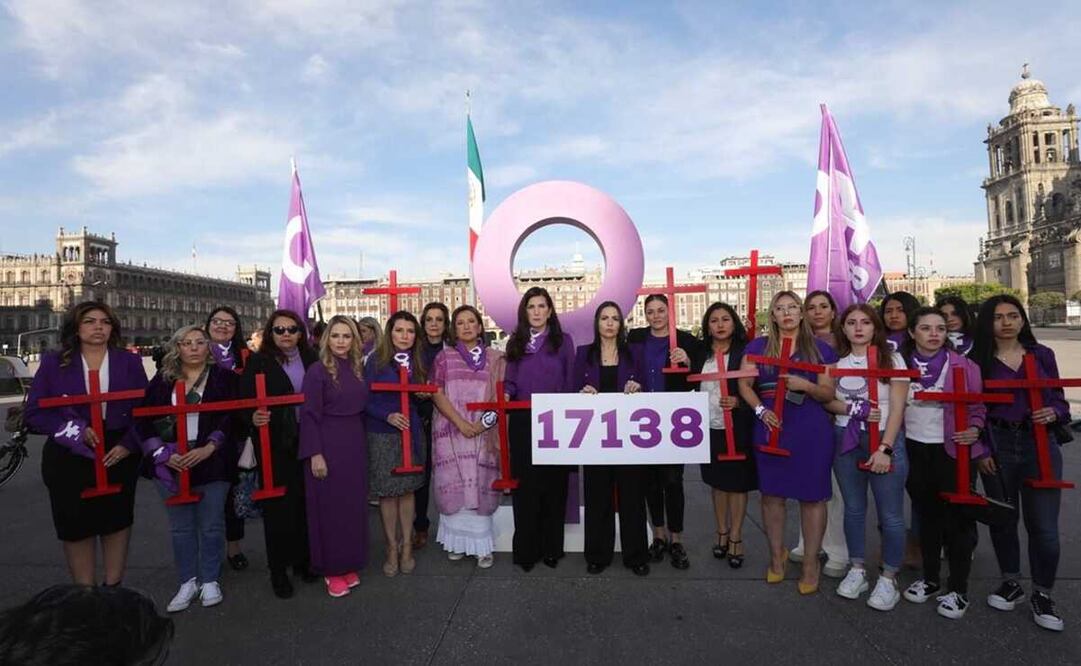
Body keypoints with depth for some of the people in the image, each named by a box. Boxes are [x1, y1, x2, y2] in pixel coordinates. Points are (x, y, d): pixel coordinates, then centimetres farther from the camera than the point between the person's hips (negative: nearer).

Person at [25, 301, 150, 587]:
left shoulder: (129, 362, 1)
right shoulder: (54, 363, 0)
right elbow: (34, 413, -2)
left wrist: (128, 445, -14)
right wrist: (76, 430, -16)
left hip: (119, 455, 1)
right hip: (70, 458, 0)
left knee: (117, 521, 12)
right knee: (76, 526, 7)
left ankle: (114, 589, 27)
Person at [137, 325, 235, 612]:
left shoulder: (223, 377, 0)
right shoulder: (162, 380, 7)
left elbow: (231, 417, -6)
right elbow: (145, 420, 4)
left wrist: (208, 449, -16)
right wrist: (164, 454, -8)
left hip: (211, 464, -2)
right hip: (172, 465, 2)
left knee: (211, 526, 7)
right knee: (180, 527, 12)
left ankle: (210, 581, 23)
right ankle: (187, 582, 27)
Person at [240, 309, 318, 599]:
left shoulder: (311, 358, 6)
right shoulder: (258, 362, -3)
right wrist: (253, 417, -26)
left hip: (307, 442, 3)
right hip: (275, 445, -3)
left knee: (305, 501, 9)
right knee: (277, 505, 5)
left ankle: (303, 559, 28)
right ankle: (278, 569, 20)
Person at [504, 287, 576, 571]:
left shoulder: (563, 341, 6)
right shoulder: (515, 343, 11)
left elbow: (570, 383, 4)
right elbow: (510, 380, 10)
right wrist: (504, 395, -11)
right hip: (522, 422, 1)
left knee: (554, 484, 4)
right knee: (524, 485, 3)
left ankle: (552, 548, 17)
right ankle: (526, 550, 14)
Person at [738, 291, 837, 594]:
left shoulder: (820, 348, 4)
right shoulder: (757, 346, 7)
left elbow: (829, 393, 2)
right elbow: (745, 384, 5)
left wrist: (806, 385, -17)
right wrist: (760, 409, -11)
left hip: (812, 432, -1)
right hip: (771, 429, 1)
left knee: (812, 495, 4)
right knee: (772, 493, 9)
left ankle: (811, 562, 19)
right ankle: (777, 554, 27)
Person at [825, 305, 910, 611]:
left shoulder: (892, 359, -2)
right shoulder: (837, 362, 8)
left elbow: (897, 409, -7)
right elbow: (826, 400, 5)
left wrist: (884, 448, -15)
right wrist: (854, 408, -14)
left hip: (884, 440, -3)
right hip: (846, 441, 3)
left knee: (890, 514, 0)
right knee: (853, 508, 11)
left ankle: (889, 578, 16)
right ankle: (857, 570, 25)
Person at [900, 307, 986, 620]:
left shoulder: (963, 365, -5)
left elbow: (976, 406, -1)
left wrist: (973, 430, -19)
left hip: (951, 450, -3)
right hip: (913, 449, 3)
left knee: (956, 518, 3)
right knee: (926, 514, 15)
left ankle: (959, 590, 17)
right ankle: (930, 579, 29)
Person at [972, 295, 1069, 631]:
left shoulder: (1042, 355, 6)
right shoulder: (978, 360, 1)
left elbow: (1059, 400, 9)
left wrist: (1053, 413, -13)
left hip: (1040, 445, 0)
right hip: (997, 446, 0)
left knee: (1044, 526, -1)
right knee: (1002, 519, 11)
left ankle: (1042, 595, 20)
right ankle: (1011, 583, 32)